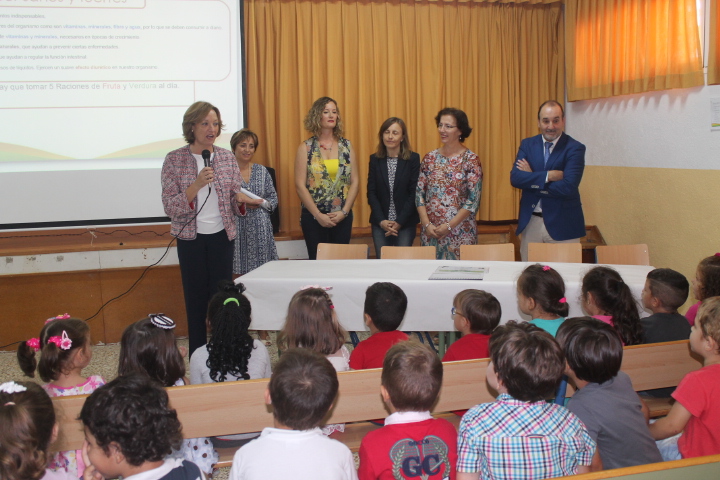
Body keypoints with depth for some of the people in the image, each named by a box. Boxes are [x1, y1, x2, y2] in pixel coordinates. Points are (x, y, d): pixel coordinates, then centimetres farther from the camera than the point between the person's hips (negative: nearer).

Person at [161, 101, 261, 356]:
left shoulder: (227, 158, 3)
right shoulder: (174, 160, -4)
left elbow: (235, 201, 9)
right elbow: (170, 207, -9)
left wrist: (241, 199, -15)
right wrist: (197, 184, -23)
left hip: (222, 235, 2)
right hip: (191, 237, -2)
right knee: (196, 298, 4)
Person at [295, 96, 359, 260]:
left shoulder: (346, 146, 7)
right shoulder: (306, 147, -1)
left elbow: (355, 182, 5)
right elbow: (300, 185, -5)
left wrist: (344, 211, -7)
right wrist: (318, 215, -11)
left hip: (343, 217, 2)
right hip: (314, 216, -2)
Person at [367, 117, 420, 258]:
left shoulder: (413, 159, -2)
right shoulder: (375, 159, 4)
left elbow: (414, 193, -5)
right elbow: (371, 193, 2)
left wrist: (399, 222, -11)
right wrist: (381, 221, -9)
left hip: (406, 223, -2)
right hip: (380, 223, 2)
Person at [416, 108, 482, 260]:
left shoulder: (471, 160, -4)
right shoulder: (430, 158, 7)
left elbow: (474, 200, -8)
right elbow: (419, 194, 6)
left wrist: (449, 226, -12)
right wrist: (427, 224, -6)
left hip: (461, 233, -3)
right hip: (431, 231, 3)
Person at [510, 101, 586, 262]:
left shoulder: (575, 148, -6)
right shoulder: (527, 145, 6)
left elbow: (568, 187, -19)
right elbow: (515, 178, -7)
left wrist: (532, 179, -11)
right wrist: (548, 176, -18)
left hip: (562, 225, -3)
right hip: (530, 223, 3)